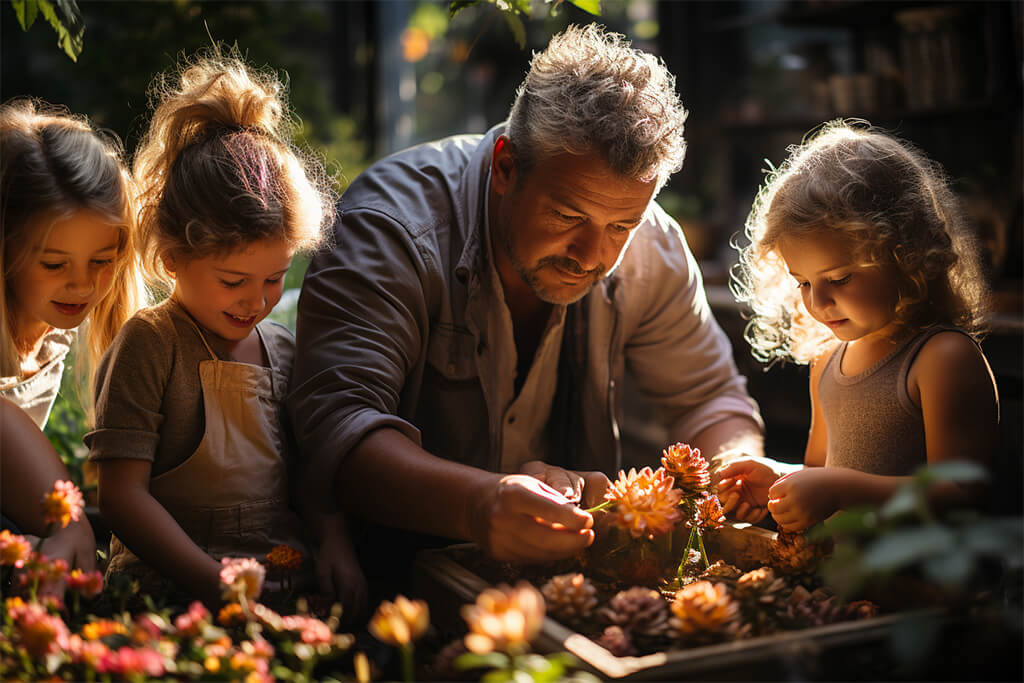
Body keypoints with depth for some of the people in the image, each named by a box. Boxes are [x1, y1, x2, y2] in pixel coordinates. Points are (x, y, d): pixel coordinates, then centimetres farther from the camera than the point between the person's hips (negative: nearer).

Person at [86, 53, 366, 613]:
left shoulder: (282, 350, 13)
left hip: (288, 585, 6)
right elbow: (121, 494, -10)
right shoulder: (149, 346, -5)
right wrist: (216, 583, -19)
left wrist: (334, 542, -3)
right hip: (170, 586, -5)